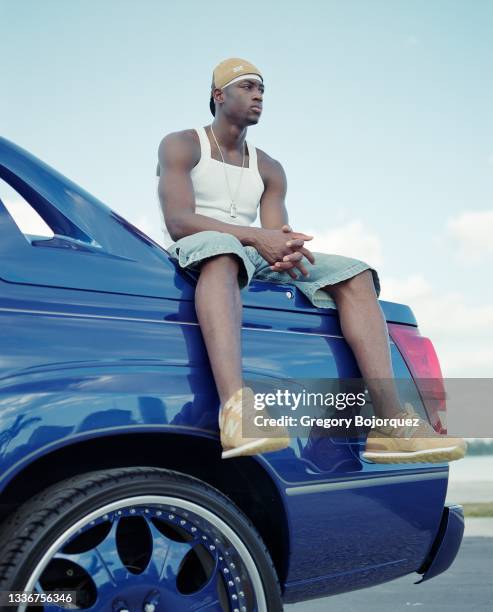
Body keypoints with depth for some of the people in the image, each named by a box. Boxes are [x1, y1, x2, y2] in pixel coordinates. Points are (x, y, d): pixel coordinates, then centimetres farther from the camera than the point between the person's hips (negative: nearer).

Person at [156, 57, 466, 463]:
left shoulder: (269, 169, 21)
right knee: (220, 246, -42)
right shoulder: (180, 146, 5)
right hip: (193, 255, -5)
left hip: (256, 260, 6)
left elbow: (276, 233, 6)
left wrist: (287, 247, -22)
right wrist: (255, 237, -26)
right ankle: (235, 408, -63)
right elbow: (177, 220, -13)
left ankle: (391, 424, -31)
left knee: (354, 275, -14)